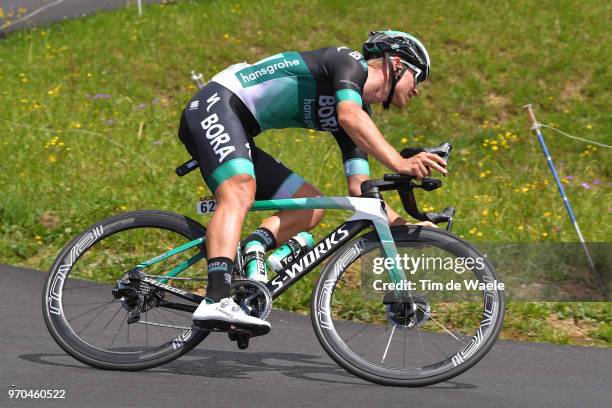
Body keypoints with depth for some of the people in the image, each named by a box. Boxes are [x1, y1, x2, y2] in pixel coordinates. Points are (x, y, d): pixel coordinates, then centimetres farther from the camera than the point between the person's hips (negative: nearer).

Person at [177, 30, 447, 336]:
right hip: (216, 104, -10)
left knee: (311, 208, 3)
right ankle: (216, 303, -49)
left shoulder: (361, 111, 16)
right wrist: (400, 164, -38)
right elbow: (349, 117, -30)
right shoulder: (351, 62, -9)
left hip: (239, 135, 10)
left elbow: (359, 190, 13)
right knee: (240, 192, -34)